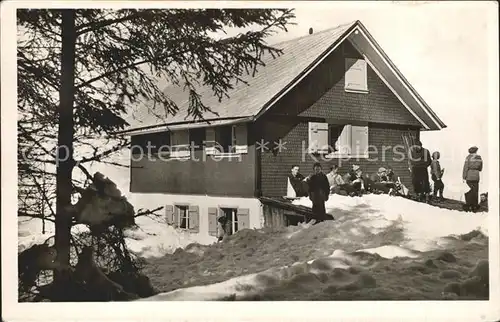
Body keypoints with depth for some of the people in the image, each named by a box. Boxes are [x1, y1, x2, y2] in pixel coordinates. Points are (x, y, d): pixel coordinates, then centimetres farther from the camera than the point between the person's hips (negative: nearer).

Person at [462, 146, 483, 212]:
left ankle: (468, 206, -2)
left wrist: (464, 177, -6)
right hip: (476, 176, 4)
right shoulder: (479, 158, 6)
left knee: (469, 192, -1)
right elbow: (480, 169, 13)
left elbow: (465, 168, -10)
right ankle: (474, 206, 10)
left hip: (469, 176, -4)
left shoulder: (468, 157, -8)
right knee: (475, 192, 8)